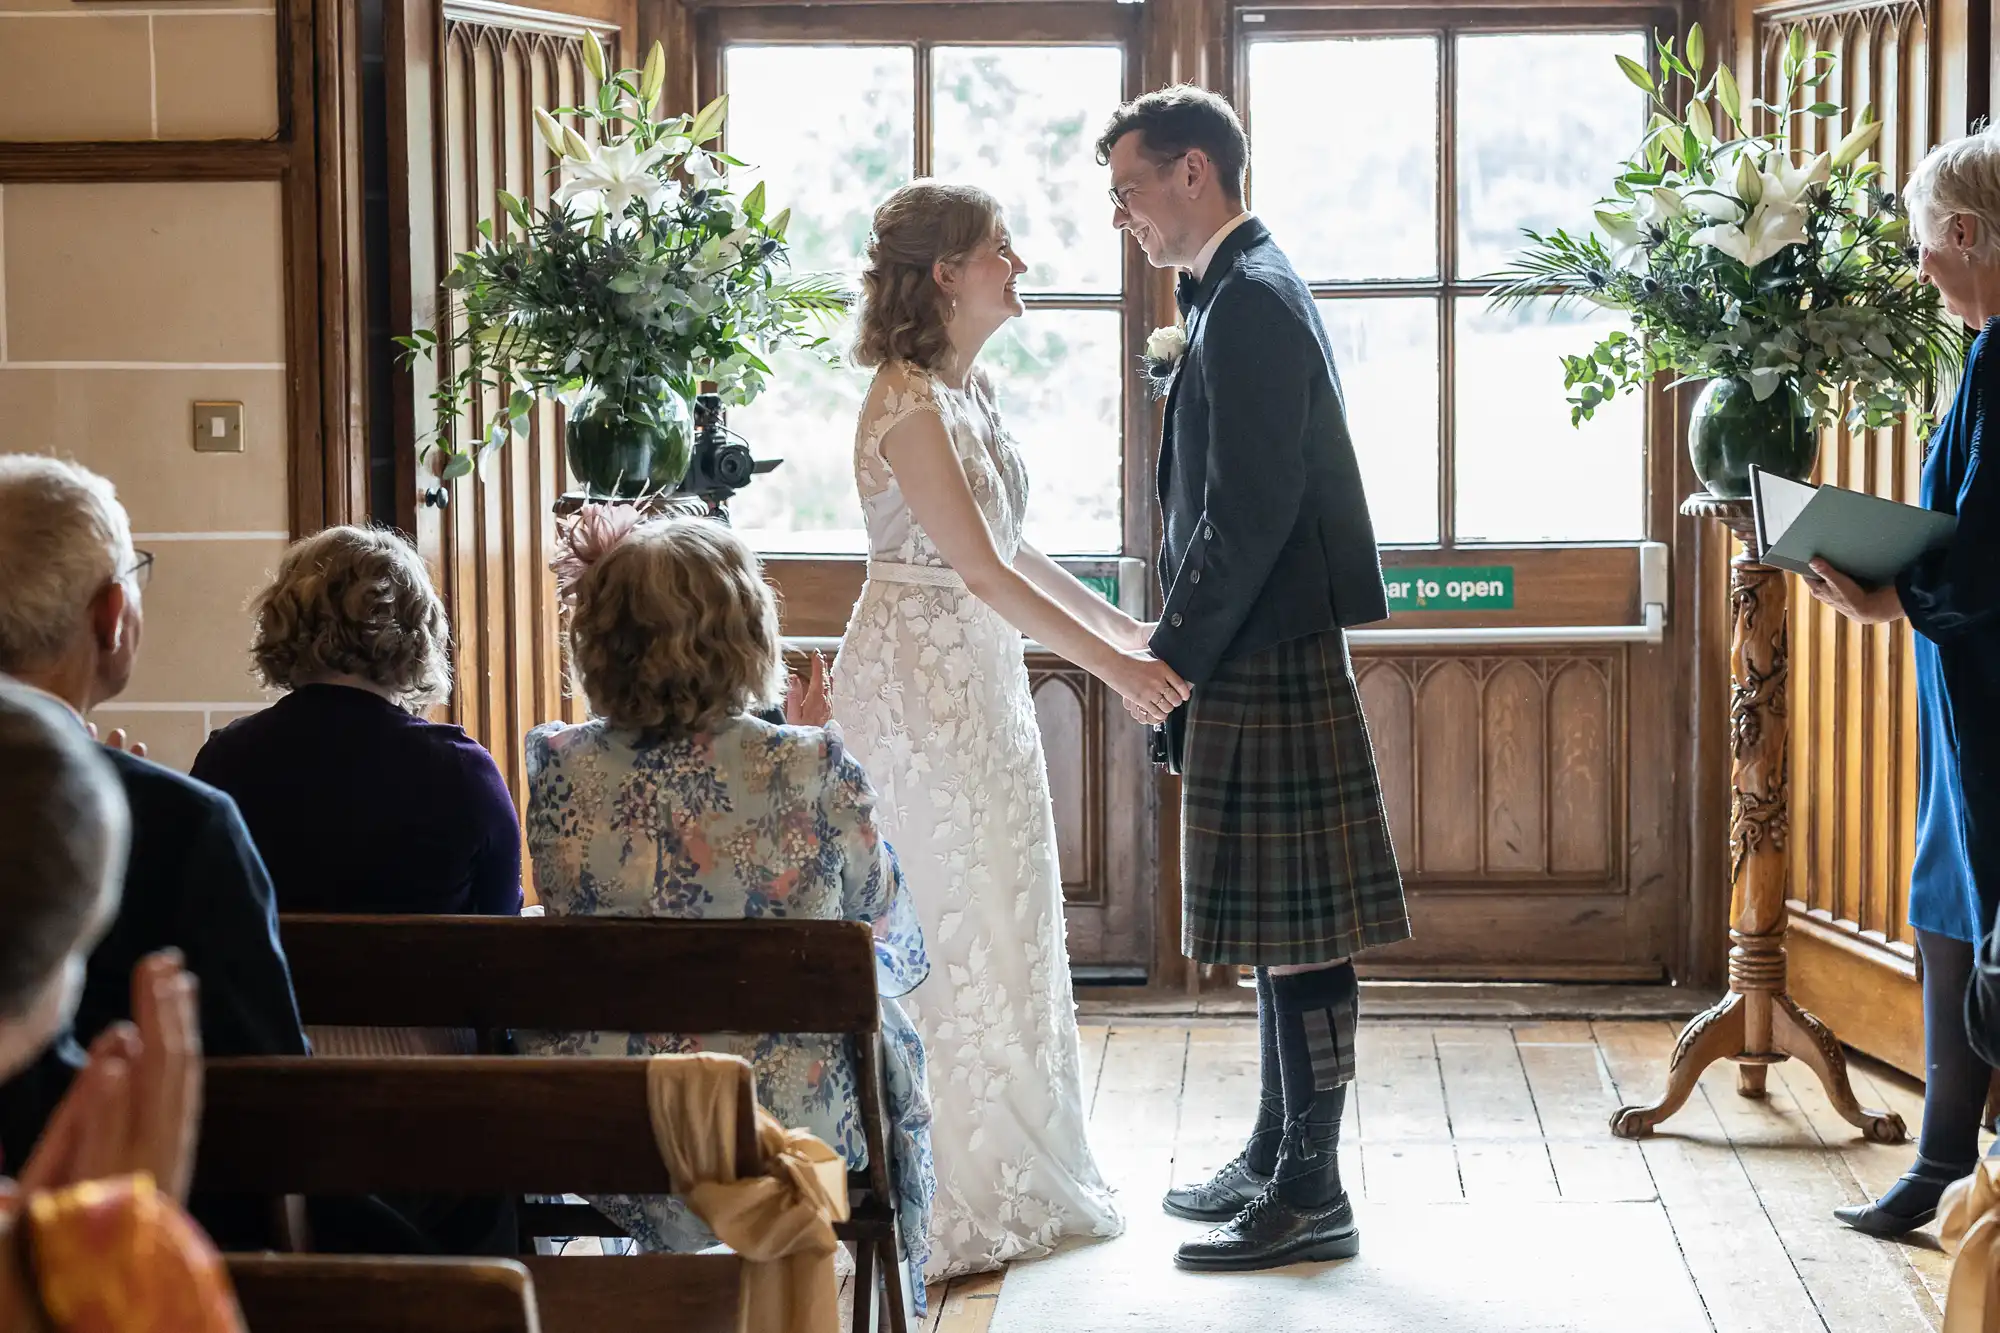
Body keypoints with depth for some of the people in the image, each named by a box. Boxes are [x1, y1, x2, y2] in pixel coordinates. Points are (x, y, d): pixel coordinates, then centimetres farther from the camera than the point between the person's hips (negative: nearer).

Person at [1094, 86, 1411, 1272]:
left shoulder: (1249, 300, -15)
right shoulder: (1247, 291, 16)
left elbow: (1250, 512, -21)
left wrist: (1172, 657, -15)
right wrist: (1181, 651, 15)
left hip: (1268, 662, -10)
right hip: (1262, 658, 10)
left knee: (1297, 929, -4)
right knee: (1283, 926, 16)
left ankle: (1313, 1196, 1)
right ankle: (1279, 1159, 25)